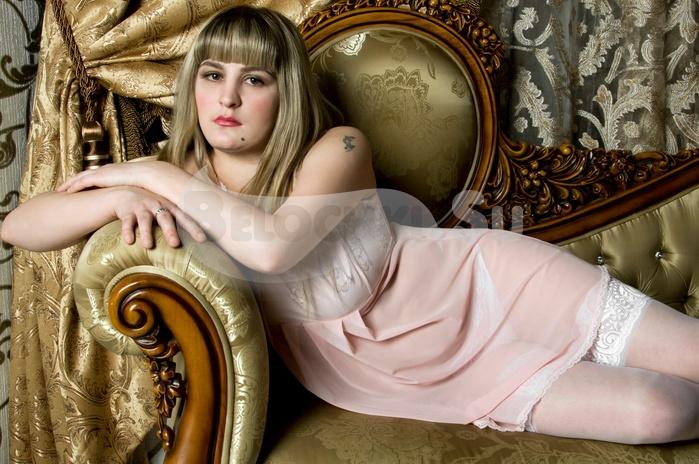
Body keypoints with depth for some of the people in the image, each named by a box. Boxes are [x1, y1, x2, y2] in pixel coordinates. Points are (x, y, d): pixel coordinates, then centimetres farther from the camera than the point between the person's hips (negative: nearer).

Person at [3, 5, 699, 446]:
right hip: (392, 372, 2)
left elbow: (271, 242, -35)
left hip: (473, 287, -1)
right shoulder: (176, 182, -4)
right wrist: (123, 195, -28)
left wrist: (157, 173, -22)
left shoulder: (337, 150, -15)